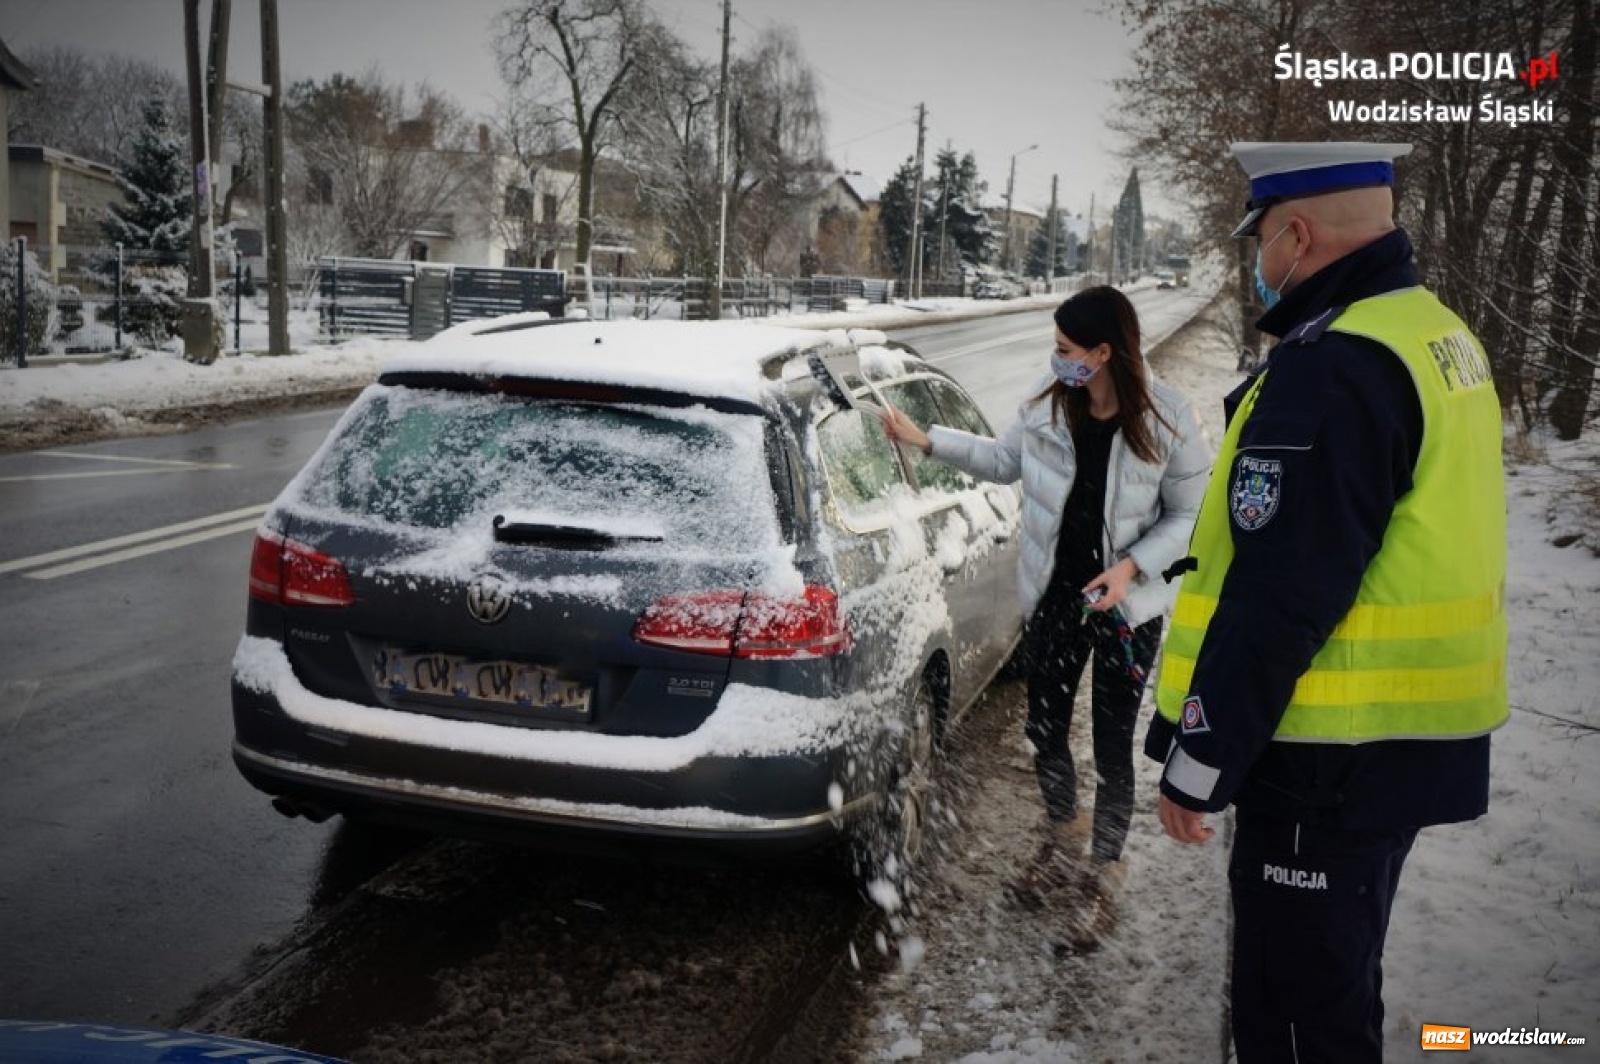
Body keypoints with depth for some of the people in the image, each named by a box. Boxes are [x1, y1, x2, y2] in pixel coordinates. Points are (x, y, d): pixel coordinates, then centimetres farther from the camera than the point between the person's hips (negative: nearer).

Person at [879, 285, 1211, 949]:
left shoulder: (1166, 422, -17)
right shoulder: (1048, 406, -6)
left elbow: (1189, 515, -9)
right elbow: (1004, 461, 12)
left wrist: (1131, 565, -22)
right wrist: (925, 440, 8)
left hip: (1127, 608, -4)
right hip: (1053, 597, 4)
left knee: (1112, 749, 4)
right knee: (1043, 730, 17)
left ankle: (1103, 880, 24)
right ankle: (1063, 840, 43)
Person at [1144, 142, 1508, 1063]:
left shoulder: (1331, 367, -21)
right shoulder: (1440, 335, 10)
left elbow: (1276, 597, -24)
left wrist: (1195, 763, -16)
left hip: (1334, 756, -10)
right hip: (1418, 739, 10)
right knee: (1341, 982, 25)